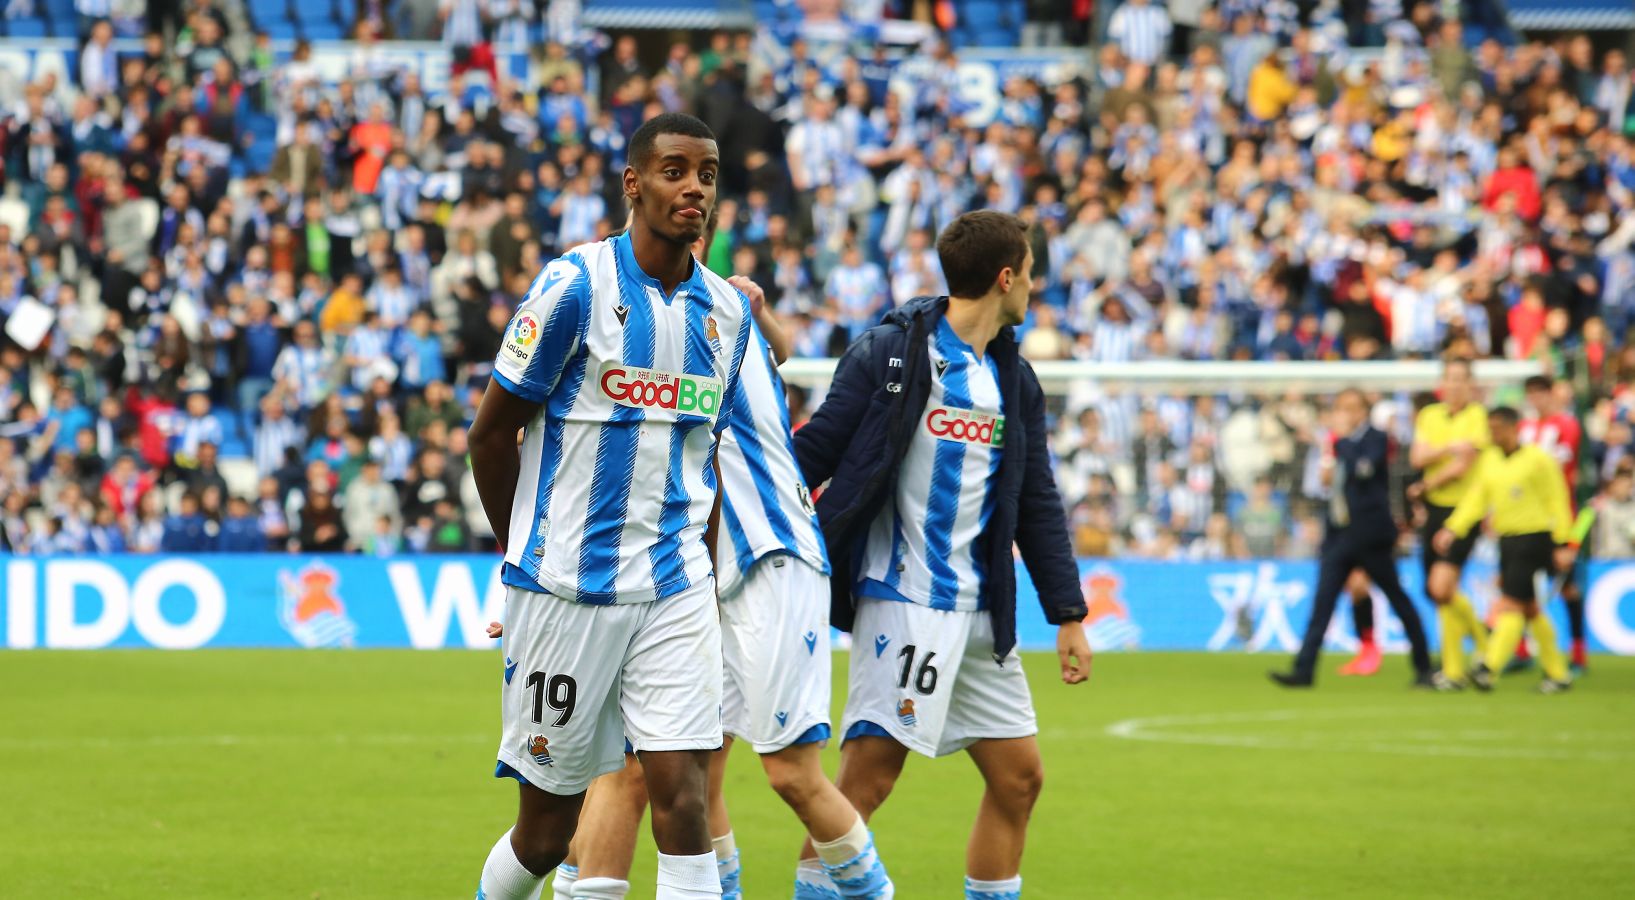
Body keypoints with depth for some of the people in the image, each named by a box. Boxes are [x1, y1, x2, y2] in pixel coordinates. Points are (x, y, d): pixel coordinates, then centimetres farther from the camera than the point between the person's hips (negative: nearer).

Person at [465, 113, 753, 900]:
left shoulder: (726, 310, 9)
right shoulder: (575, 286, -9)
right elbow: (490, 432, -2)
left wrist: (701, 568, 15)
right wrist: (526, 551, 7)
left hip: (675, 590, 4)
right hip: (568, 589, -4)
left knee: (684, 796, -9)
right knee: (548, 827, 4)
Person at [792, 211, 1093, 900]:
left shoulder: (1016, 383, 15)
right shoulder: (891, 352, -6)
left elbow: (1037, 505, 18)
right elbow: (812, 453, -5)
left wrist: (1069, 615, 13)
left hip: (980, 610, 7)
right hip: (900, 598, -7)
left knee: (1018, 776, 7)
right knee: (869, 771, -14)